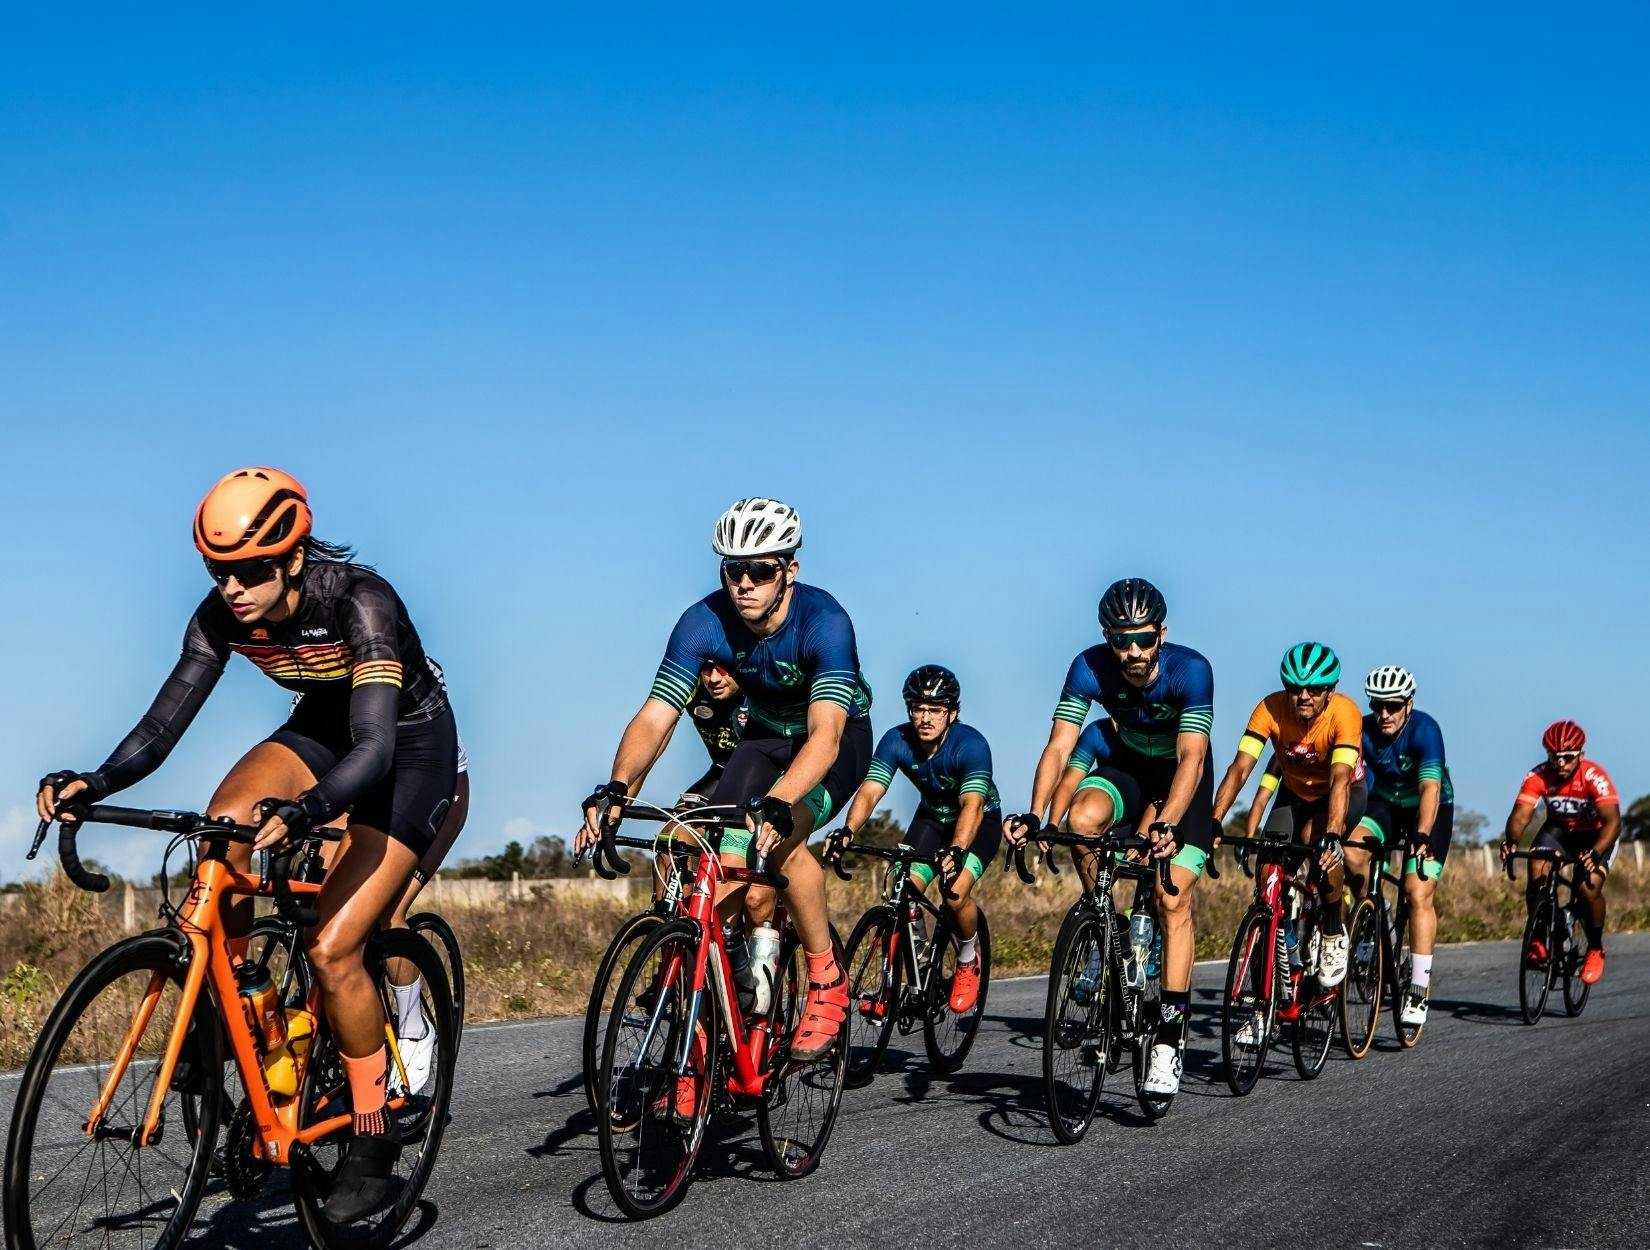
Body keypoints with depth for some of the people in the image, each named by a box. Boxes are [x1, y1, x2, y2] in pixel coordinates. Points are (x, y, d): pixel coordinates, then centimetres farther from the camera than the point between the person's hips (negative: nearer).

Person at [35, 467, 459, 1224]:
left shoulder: (357, 600, -32)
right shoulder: (222, 616, -16)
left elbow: (374, 746, -41)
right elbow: (163, 724, -18)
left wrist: (306, 810, -59)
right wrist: (94, 783, -37)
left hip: (413, 746, -5)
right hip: (322, 729, 6)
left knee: (331, 948, -17)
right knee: (224, 824, -27)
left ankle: (375, 1142, 0)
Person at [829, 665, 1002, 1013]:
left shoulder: (971, 745, -31)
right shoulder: (897, 741, -20)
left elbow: (972, 805, -43)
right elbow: (870, 791, -30)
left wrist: (957, 850, -61)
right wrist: (847, 830, -50)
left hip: (980, 821, -4)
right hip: (932, 817, 4)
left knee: (956, 893, -26)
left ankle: (968, 960, 4)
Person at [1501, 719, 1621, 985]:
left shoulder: (1594, 776, -30)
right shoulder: (1538, 776, -22)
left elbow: (1612, 821, -39)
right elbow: (1521, 813, -32)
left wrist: (1595, 853, -57)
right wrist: (1511, 840, -53)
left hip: (1596, 836, -3)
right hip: (1558, 831, 3)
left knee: (1589, 886, -26)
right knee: (1537, 871, -27)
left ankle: (1595, 949, -1)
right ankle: (1537, 938, -9)